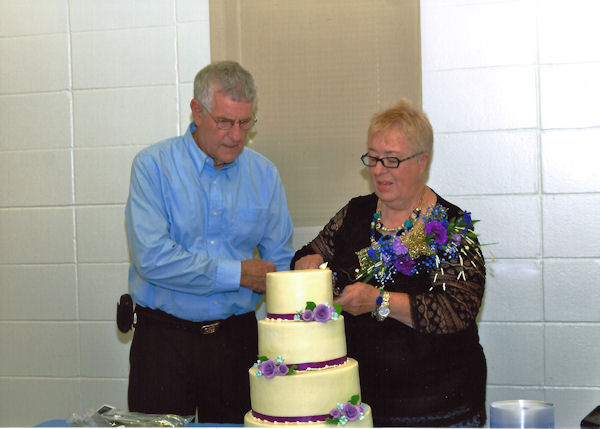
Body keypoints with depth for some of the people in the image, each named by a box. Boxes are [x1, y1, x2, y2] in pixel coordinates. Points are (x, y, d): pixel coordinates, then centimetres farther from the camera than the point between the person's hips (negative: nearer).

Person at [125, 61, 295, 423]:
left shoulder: (264, 173, 6)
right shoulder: (153, 165, -7)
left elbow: (280, 263, 8)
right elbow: (151, 258, -18)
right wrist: (237, 274, -12)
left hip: (237, 336, 3)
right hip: (164, 337, -3)